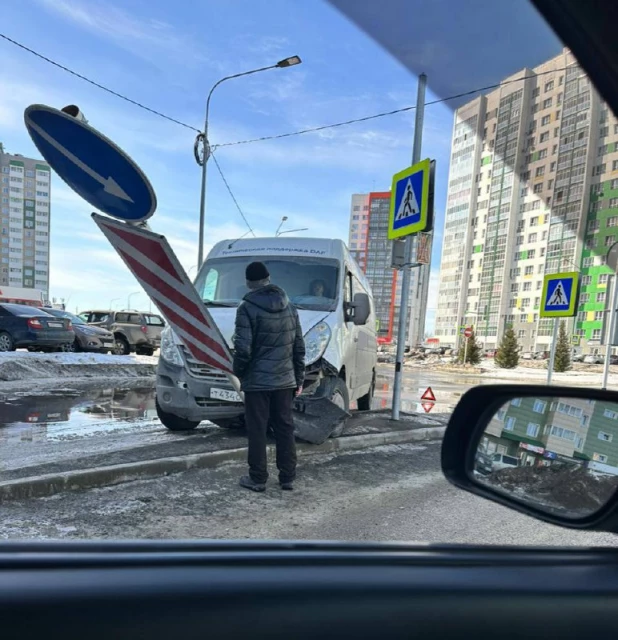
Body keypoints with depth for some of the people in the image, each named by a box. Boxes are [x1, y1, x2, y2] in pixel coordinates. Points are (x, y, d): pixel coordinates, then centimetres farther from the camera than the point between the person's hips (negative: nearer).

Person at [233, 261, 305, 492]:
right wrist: (299, 378, 15)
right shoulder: (290, 307, 7)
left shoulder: (248, 308, -11)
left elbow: (243, 349, -16)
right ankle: (288, 477, 20)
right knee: (285, 429, 12)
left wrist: (238, 373, 2)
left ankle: (257, 478, 14)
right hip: (284, 381, 5)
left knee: (257, 432, 5)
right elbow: (299, 347, 9)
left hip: (257, 381, -5)